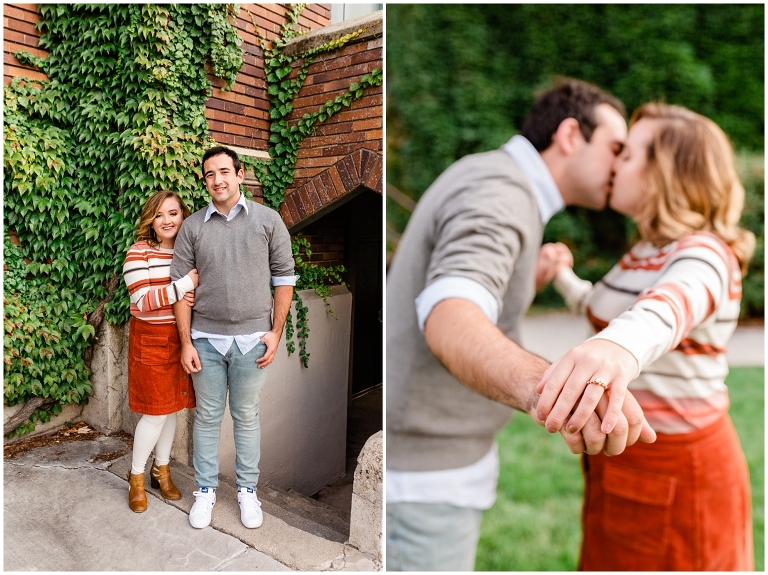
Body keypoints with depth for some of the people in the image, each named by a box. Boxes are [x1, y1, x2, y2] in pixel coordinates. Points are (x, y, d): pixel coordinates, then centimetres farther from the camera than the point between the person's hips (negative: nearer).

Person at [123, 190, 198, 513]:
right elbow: (142, 300, -18)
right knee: (156, 411, 0)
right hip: (150, 339, -4)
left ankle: (162, 470, 33)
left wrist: (195, 298, -12)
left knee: (172, 407, 13)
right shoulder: (140, 251, -10)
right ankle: (136, 477, 23)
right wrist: (184, 286, -24)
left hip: (181, 338, 5)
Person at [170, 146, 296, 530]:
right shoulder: (192, 227, 2)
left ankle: (247, 490, 30)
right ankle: (205, 490, 31)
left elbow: (284, 278, 0)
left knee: (246, 416, 12)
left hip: (252, 339, -1)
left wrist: (276, 331, -5)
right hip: (206, 339, 1)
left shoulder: (268, 220, -1)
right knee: (207, 416, 13)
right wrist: (186, 343, -1)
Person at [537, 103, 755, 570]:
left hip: (675, 471, -8)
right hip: (629, 458, 9)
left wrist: (623, 346, -67)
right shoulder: (651, 251, 6)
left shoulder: (703, 255, -21)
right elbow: (609, 311, 24)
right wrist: (562, 277, 14)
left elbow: (676, 304, -47)